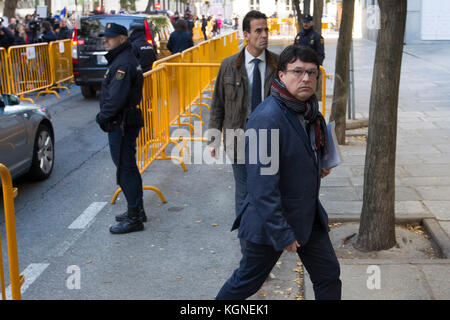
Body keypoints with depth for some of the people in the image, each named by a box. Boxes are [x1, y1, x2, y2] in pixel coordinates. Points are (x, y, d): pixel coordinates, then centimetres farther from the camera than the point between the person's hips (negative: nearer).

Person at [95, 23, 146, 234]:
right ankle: (137, 210, 29)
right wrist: (104, 116, 11)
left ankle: (134, 218, 1)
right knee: (129, 168, 18)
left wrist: (102, 116, -12)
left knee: (125, 170, -5)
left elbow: (116, 98, -25)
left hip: (122, 125, -11)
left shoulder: (124, 63, -19)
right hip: (122, 123, 11)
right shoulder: (120, 60, 16)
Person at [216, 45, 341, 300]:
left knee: (329, 274, 14)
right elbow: (262, 185, -27)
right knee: (247, 282, 10)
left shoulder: (311, 111, 3)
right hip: (269, 221, -8)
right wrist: (281, 234, -24)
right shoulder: (267, 118, -26)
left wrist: (318, 167, 9)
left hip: (308, 216, 8)